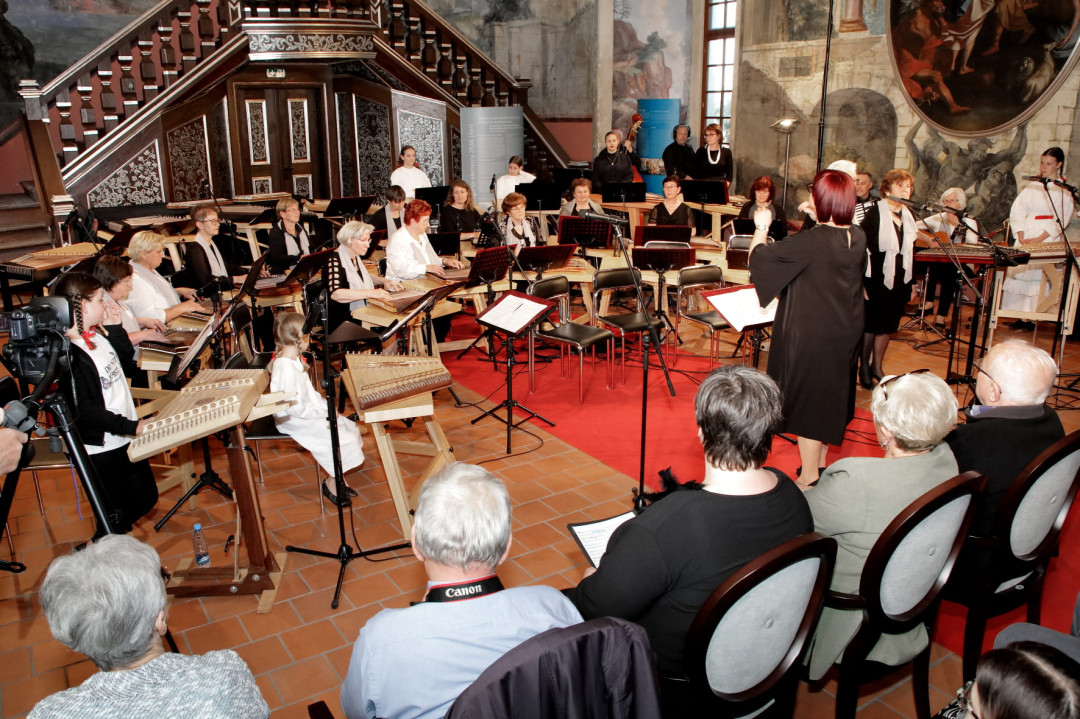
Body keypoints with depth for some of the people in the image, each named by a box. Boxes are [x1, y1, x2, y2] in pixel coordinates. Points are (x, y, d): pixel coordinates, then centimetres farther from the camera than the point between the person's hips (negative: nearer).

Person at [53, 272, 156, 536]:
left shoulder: (98, 336, 4)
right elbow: (86, 412, -25)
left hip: (125, 439, 9)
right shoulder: (71, 356, -24)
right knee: (117, 511, 7)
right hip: (101, 448, -9)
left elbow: (129, 366, 14)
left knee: (145, 498, 20)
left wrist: (116, 330, 4)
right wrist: (131, 426, -23)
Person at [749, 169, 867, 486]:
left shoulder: (810, 241, -25)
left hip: (811, 336, -7)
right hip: (844, 335, 7)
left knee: (809, 402, 5)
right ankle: (820, 463, 36)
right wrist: (819, 220, 17)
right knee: (829, 398, 20)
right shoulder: (858, 237, -3)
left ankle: (809, 478, 16)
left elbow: (758, 256, -16)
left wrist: (761, 229, 2)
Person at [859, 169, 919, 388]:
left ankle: (877, 366, 25)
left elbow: (910, 252, 15)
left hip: (900, 280, 6)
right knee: (871, 323, 4)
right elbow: (862, 248, -15)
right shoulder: (874, 213, -11)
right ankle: (864, 367, 19)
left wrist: (912, 282, 13)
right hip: (877, 279, -6)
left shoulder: (908, 217, 9)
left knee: (889, 325, 12)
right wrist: (862, 282, -19)